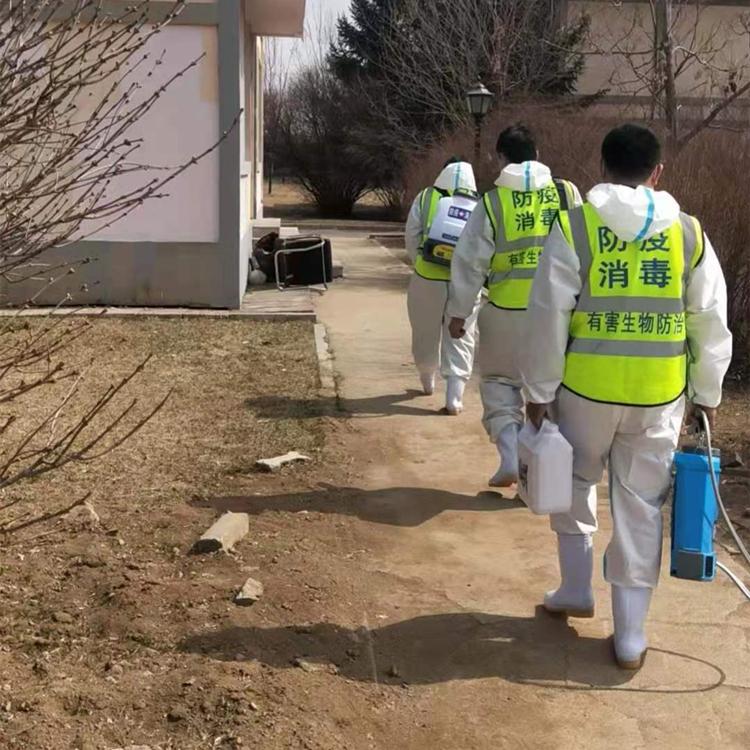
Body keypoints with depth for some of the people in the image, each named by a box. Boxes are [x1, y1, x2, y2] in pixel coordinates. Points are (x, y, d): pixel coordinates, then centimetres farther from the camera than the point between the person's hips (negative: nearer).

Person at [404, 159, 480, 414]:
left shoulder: (425, 198, 0)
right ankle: (454, 397, -1)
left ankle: (428, 381, 39)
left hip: (427, 280, 0)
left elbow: (411, 239, 0)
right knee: (460, 339, 7)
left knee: (426, 333, 19)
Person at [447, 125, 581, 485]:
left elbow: (470, 261, -3)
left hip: (507, 310, -1)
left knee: (499, 380, 16)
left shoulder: (493, 201, -5)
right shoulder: (568, 193, 0)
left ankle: (510, 458, 2)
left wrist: (459, 312, 5)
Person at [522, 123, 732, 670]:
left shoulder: (574, 228, -7)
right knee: (641, 508, 9)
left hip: (586, 389, -1)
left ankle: (576, 591, 33)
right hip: (660, 396, 2)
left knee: (575, 487, 23)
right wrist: (708, 393, 16)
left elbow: (548, 317, -8)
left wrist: (539, 390, 1)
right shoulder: (688, 233, 1)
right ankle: (631, 635, 14)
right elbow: (712, 322, 5)